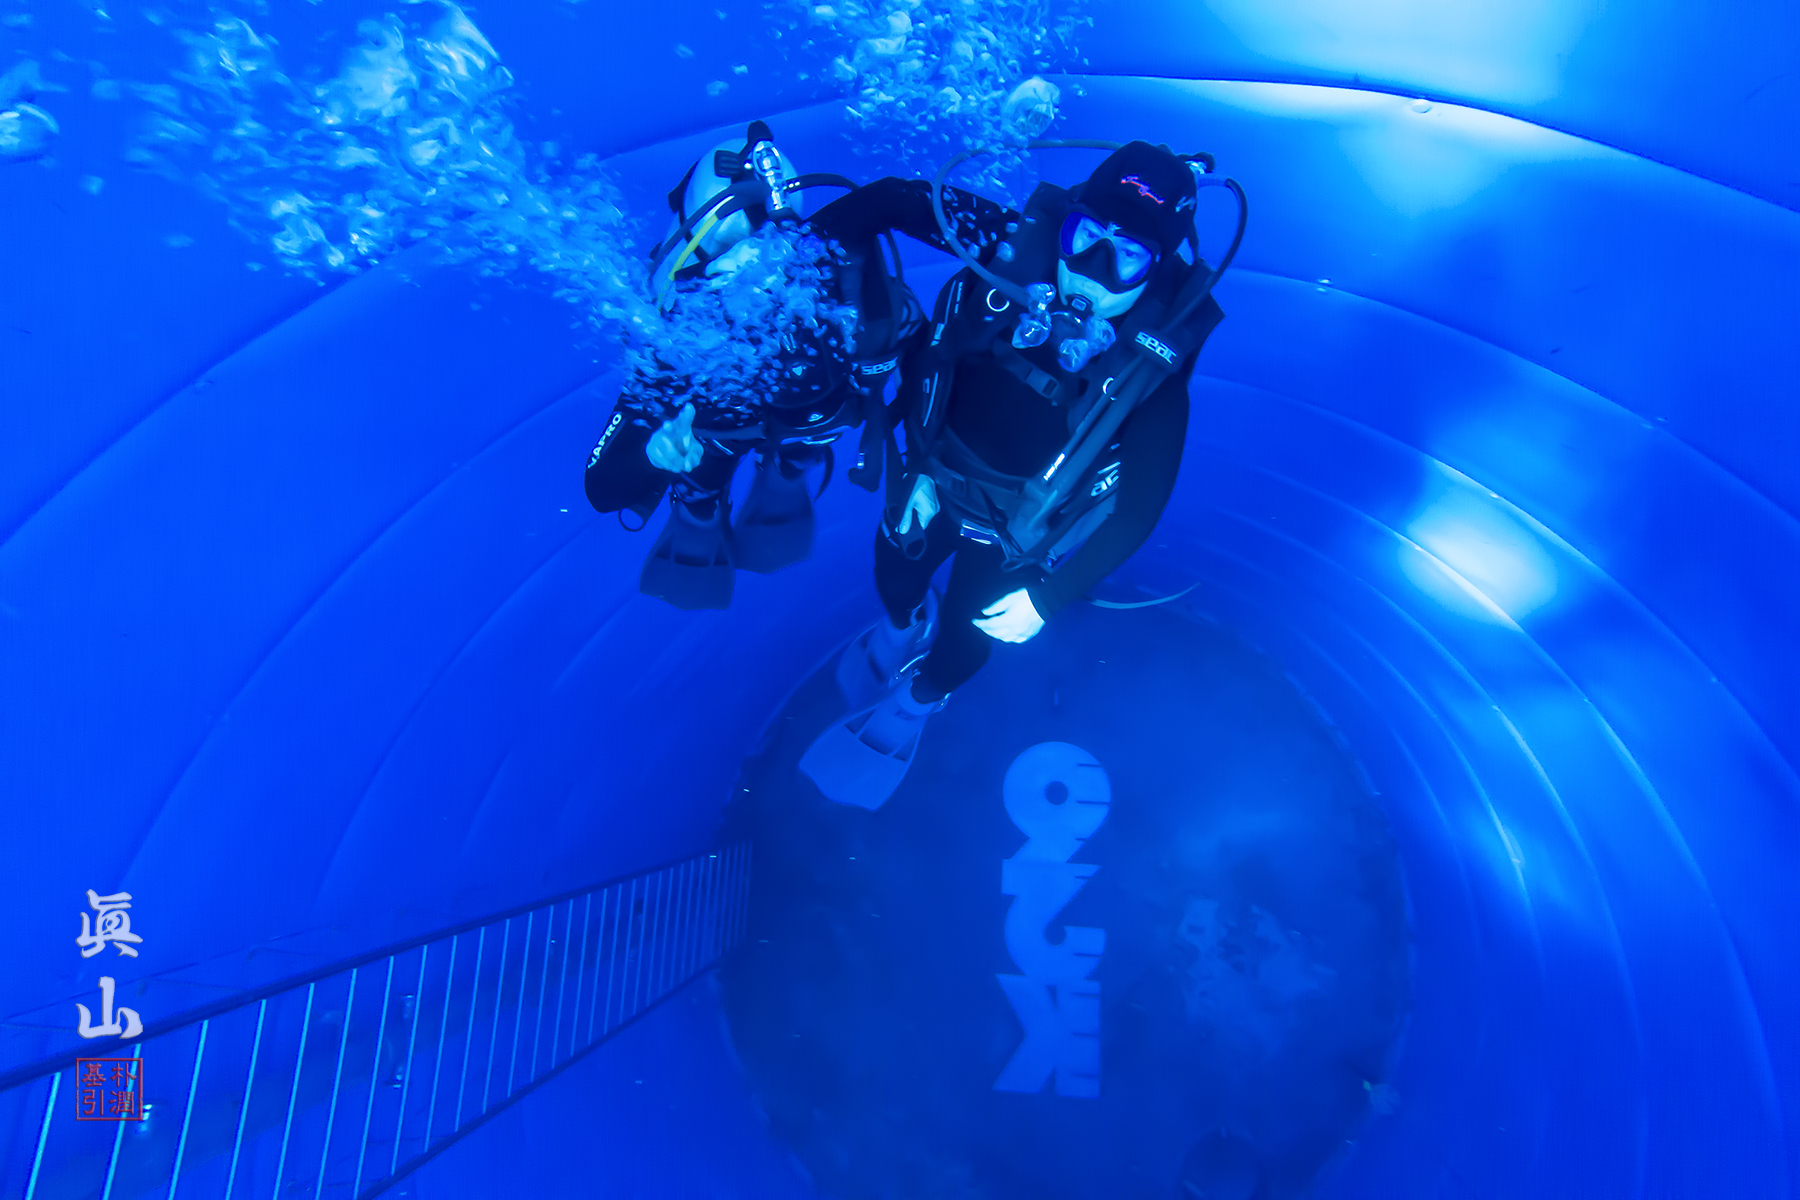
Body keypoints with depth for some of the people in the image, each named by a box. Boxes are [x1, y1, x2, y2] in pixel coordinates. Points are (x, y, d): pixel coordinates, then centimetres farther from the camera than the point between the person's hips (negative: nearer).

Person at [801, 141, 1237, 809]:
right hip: (938, 476, 3)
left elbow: (1139, 505, -22)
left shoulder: (1153, 368, -29)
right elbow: (929, 357, -6)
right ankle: (903, 626, 64)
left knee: (963, 645, 10)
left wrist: (1050, 597, -24)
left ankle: (914, 704, 48)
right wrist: (919, 467, -8)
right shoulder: (1008, 268, -22)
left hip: (1016, 527, -2)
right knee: (895, 567, 24)